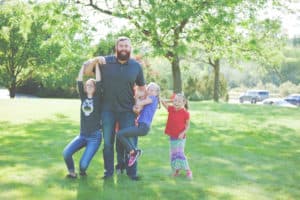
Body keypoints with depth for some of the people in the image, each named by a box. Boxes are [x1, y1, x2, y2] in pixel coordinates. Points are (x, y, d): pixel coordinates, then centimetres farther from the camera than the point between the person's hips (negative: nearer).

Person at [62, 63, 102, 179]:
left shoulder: (98, 98, -2)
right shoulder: (83, 97, 7)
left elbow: (99, 82, -12)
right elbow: (79, 82, -1)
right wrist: (84, 65, -2)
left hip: (95, 136, -4)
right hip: (82, 135, 4)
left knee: (83, 164, -16)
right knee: (66, 153, -19)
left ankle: (82, 170, 20)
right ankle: (72, 172, 8)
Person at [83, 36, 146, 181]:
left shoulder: (136, 66, -1)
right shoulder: (105, 62, -4)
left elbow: (141, 87, 11)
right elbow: (86, 70, -2)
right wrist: (95, 60, -19)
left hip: (127, 110, 0)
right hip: (108, 109, 0)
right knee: (108, 141, 10)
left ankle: (131, 172, 12)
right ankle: (108, 170, 22)